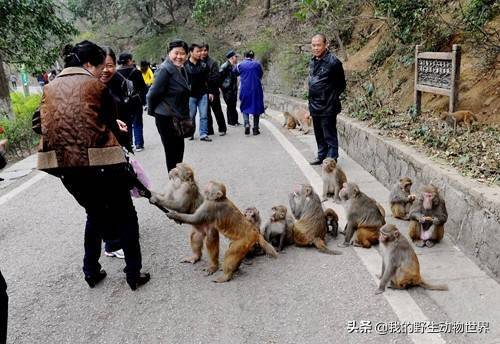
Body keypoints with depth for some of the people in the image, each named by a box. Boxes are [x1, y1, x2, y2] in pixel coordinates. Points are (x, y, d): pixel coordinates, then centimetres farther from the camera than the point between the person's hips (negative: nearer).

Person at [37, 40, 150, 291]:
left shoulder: (50, 88, 13)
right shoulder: (96, 85, -3)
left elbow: (49, 125, 14)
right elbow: (109, 124, 1)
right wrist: (117, 130, 25)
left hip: (64, 164, 6)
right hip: (99, 161, -6)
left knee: (95, 214, 26)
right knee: (125, 215, 11)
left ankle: (91, 272, 30)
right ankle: (134, 274, 15)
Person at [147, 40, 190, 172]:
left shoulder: (181, 69, 10)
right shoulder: (165, 70, -18)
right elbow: (153, 94, -18)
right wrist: (152, 111, -4)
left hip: (178, 117, 9)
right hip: (166, 118, -9)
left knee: (179, 151, 16)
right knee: (172, 153, -3)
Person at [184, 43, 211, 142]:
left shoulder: (203, 65, 5)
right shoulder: (185, 65, -5)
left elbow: (207, 79, 11)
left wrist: (209, 91, 7)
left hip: (203, 94, 3)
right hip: (191, 95, -2)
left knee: (204, 115, 2)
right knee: (191, 116, 7)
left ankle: (203, 134, 8)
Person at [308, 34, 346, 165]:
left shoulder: (333, 62, -13)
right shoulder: (312, 61, 11)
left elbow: (341, 85, -7)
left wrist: (332, 97, -4)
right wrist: (311, 102, 17)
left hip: (327, 107, -8)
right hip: (315, 106, 8)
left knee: (329, 135, -2)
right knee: (319, 134, 18)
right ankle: (321, 156, 30)